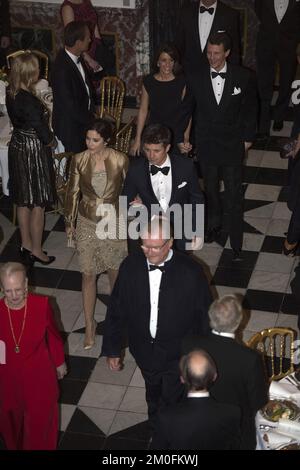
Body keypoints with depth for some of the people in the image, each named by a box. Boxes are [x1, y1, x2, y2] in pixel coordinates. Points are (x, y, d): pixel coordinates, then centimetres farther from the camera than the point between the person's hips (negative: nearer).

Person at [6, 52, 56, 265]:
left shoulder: (12, 95, -2)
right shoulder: (30, 102, -27)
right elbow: (44, 134, -21)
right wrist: (51, 141, 1)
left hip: (18, 149, 8)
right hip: (34, 152, -8)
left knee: (23, 201, 19)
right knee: (38, 205, 6)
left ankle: (26, 245, 33)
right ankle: (36, 250, 17)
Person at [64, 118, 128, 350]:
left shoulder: (120, 160, -16)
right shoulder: (79, 160, -12)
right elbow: (73, 192, 0)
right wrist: (70, 222, 7)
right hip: (87, 223, 1)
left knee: (115, 270, 17)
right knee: (89, 274, 7)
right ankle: (90, 324, 20)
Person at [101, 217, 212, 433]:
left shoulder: (191, 272, -24)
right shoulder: (130, 267, -16)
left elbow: (204, 315, -11)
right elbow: (116, 310, -4)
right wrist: (112, 350, 1)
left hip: (177, 353, -3)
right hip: (144, 350, 3)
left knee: (172, 399, 13)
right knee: (153, 392, 28)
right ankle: (155, 428, 56)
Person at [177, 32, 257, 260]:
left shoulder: (243, 77, -11)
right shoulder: (197, 79, -7)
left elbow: (250, 109, 2)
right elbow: (185, 110, 5)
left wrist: (248, 137, 4)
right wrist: (180, 138, 7)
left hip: (233, 145, -2)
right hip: (206, 144, 2)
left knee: (234, 196, -1)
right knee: (210, 189, 18)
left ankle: (236, 245, 7)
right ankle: (214, 223, 42)